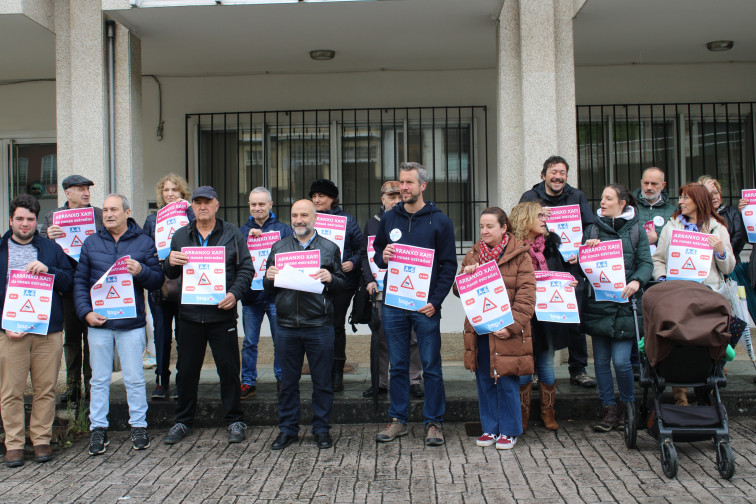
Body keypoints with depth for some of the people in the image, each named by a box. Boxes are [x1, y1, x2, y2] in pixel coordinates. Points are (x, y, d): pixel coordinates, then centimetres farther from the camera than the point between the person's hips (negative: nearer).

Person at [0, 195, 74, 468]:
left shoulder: (51, 248, 12)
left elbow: (69, 283, 7)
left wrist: (48, 270, -12)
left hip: (48, 331, 1)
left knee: (45, 389, 5)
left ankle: (41, 439, 16)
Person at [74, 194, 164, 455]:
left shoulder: (144, 243, 4)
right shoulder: (91, 243, 8)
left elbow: (157, 280, 3)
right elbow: (80, 281, 7)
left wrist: (141, 272, -18)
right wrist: (86, 312, -6)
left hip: (131, 323, -1)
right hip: (98, 322, 2)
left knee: (134, 377, 5)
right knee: (99, 379, 8)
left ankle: (139, 426, 16)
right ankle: (98, 428, 18)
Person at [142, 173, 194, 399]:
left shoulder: (190, 215, 6)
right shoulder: (152, 219, 14)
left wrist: (186, 210, -13)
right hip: (159, 286, 2)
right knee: (161, 334, 3)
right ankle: (161, 382, 13)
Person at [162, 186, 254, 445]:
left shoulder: (232, 234, 3)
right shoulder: (181, 236, 11)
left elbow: (246, 268, 0)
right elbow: (171, 274, 13)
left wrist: (234, 293, -16)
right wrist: (171, 263, -10)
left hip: (222, 314, -2)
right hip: (189, 314, 2)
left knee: (229, 369, 4)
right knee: (187, 370, 9)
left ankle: (235, 421, 18)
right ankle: (183, 422, 24)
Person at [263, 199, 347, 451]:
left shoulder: (330, 248, 7)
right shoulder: (278, 248, 13)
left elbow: (343, 284, 4)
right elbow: (268, 288, 14)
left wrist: (330, 279, -16)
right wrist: (269, 278, -8)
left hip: (319, 326, -2)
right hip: (287, 325, 2)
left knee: (322, 381, 5)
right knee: (288, 381, 9)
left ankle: (321, 429, 18)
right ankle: (287, 429, 21)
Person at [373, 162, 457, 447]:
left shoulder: (439, 221, 1)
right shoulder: (389, 218, 10)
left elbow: (449, 265, -1)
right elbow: (376, 250, 20)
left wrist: (435, 300, -11)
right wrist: (382, 257, -6)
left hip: (425, 305, -3)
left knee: (431, 366, 2)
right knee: (398, 366, 10)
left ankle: (433, 423, 13)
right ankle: (398, 420, 20)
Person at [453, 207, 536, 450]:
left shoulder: (519, 255, -3)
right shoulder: (473, 255, 11)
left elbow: (526, 295, -8)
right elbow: (459, 291, 14)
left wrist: (512, 325, -18)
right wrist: (466, 275, -7)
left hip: (507, 331, -4)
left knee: (507, 382, 1)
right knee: (484, 381, 11)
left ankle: (509, 431, 16)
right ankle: (490, 428, 24)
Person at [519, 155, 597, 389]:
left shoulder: (577, 197, 10)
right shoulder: (529, 198, 6)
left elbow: (591, 229, 6)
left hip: (571, 267, 1)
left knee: (576, 320, 2)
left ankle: (578, 369, 14)